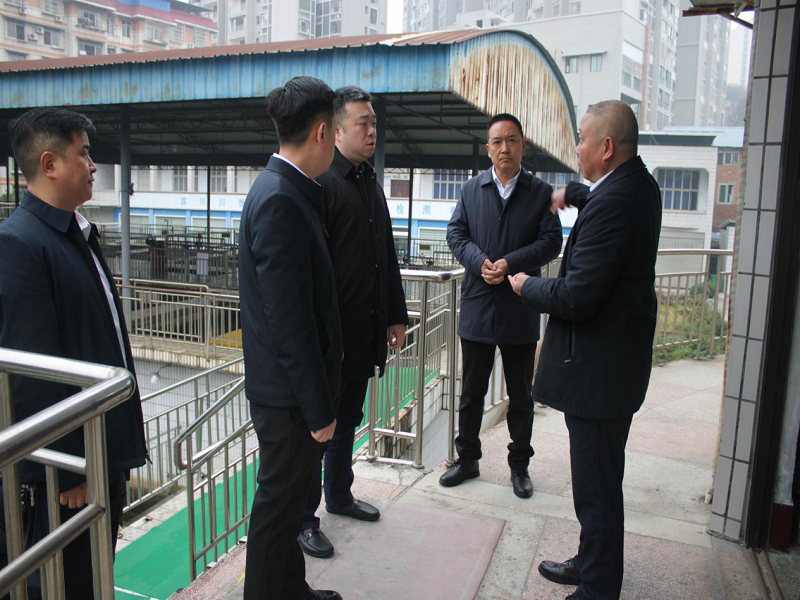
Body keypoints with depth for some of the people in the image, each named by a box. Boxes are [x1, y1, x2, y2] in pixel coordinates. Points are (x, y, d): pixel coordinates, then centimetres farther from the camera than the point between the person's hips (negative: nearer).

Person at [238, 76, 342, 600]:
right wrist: (318, 408, -18)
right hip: (289, 394, -10)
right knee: (280, 504, 8)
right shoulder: (281, 202, -24)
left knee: (288, 497, 23)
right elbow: (289, 321, -25)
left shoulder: (282, 190, 7)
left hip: (288, 384, 10)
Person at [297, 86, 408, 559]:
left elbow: (387, 257, 18)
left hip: (365, 331, 8)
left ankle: (339, 494, 39)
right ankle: (303, 518, 21)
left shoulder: (371, 183, 14)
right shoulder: (321, 183, -14)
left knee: (348, 419, 21)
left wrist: (396, 315, 17)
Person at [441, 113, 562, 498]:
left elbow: (551, 241, -5)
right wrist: (480, 262, -15)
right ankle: (467, 459, 29)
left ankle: (519, 465, 28)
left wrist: (510, 263, -18)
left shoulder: (541, 192, 1)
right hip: (477, 305, 1)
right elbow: (456, 232, 3)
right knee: (471, 391, 12)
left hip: (520, 310, -1)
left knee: (521, 395, 11)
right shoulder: (472, 189, 7)